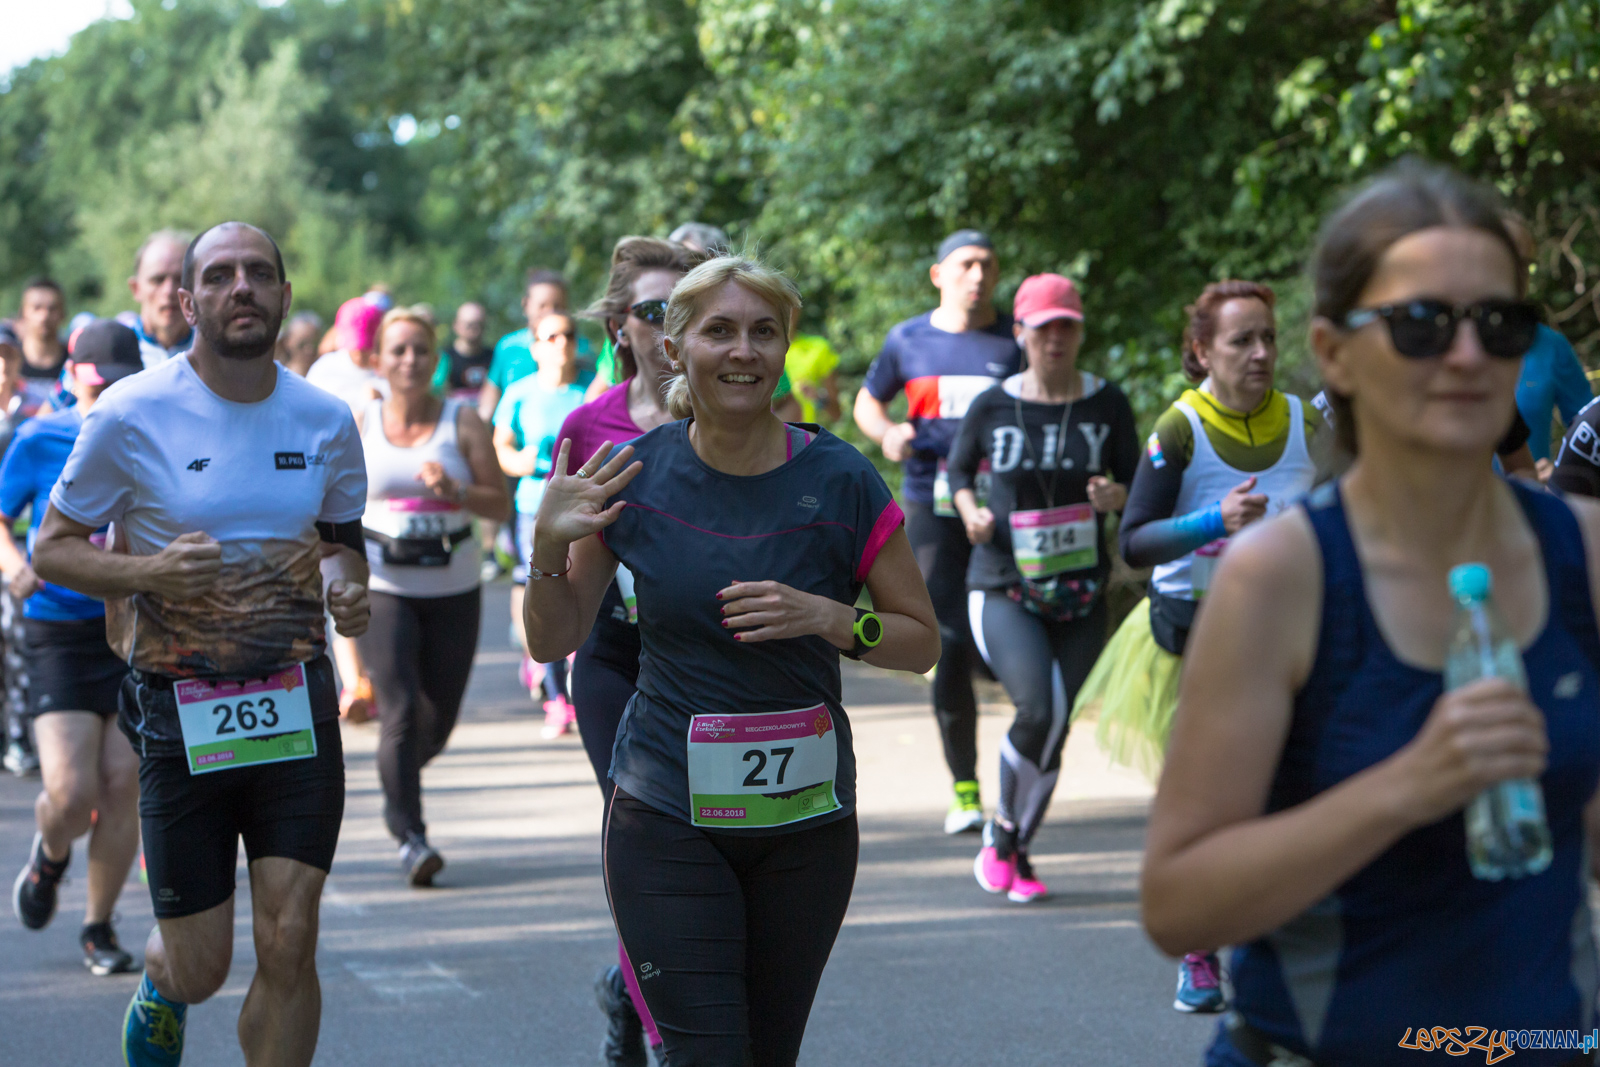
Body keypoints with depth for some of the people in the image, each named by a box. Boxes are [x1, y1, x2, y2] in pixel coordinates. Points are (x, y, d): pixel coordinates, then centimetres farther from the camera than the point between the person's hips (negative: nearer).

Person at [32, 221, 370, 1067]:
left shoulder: (326, 419, 3)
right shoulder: (133, 415, -8)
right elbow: (52, 550, -1)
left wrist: (347, 583, -4)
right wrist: (149, 571, -20)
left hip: (298, 704, 2)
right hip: (181, 712, -2)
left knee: (289, 943, -7)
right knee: (201, 969, 6)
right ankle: (160, 991, 44)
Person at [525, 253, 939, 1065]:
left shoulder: (839, 482, -6)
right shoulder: (634, 477, -4)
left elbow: (921, 641, 2)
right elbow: (553, 641, 6)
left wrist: (828, 618, -16)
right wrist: (549, 545, -12)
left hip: (804, 819, 1)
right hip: (667, 820, -1)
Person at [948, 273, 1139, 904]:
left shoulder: (1107, 405, 0)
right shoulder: (992, 407, -2)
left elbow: (1139, 486, 8)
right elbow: (958, 470, 13)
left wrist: (1116, 497, -15)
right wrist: (971, 513, -7)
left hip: (1080, 592, 2)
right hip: (1003, 590, -2)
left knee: (1058, 726, 3)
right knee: (1037, 709, -21)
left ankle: (1017, 851, 24)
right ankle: (1001, 828, 4)